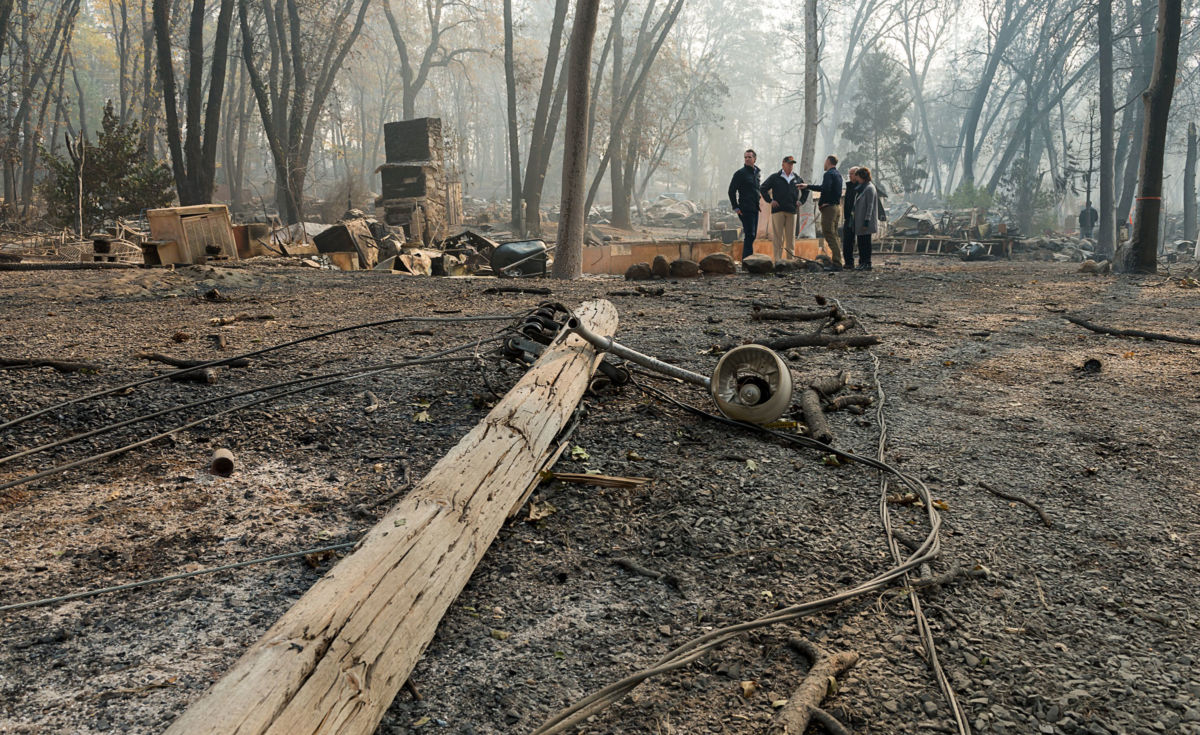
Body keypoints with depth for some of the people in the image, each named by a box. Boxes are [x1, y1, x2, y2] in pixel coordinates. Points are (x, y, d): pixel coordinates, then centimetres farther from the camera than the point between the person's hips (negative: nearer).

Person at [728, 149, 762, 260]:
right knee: (750, 235, -13)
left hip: (755, 209, 7)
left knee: (752, 235, 9)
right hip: (745, 209, -7)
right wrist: (736, 207, -12)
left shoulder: (757, 173, 15)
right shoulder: (740, 173, -5)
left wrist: (757, 204, 16)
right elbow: (731, 191, -7)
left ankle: (746, 259, 16)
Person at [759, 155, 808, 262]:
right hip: (778, 210, -3)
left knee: (791, 236, 5)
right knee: (778, 236, -5)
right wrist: (770, 200, -3)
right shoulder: (775, 177, 3)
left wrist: (801, 201, 13)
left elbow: (805, 190, 26)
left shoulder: (797, 178, 13)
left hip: (792, 210, 3)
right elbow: (763, 189, 4)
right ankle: (778, 259, -4)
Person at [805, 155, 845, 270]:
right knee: (833, 236, 14)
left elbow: (825, 188, -27)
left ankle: (837, 264, -13)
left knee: (830, 236, -9)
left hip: (829, 208, -9)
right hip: (837, 207, 9)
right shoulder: (838, 174, 17)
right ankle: (837, 262, 15)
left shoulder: (829, 174, -12)